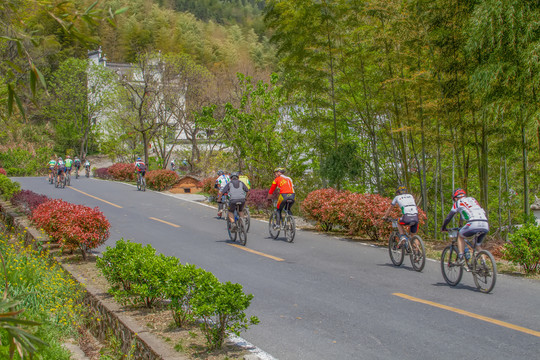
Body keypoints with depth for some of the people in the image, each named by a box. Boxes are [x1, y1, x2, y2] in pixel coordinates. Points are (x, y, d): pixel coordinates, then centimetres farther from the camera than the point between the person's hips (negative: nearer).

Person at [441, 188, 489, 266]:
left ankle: (461, 257, 9)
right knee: (477, 246, 25)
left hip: (473, 224, -5)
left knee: (460, 236, 23)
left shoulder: (458, 202, 17)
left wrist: (443, 228, 35)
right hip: (486, 226, 5)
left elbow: (449, 217, 20)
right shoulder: (473, 199, 32)